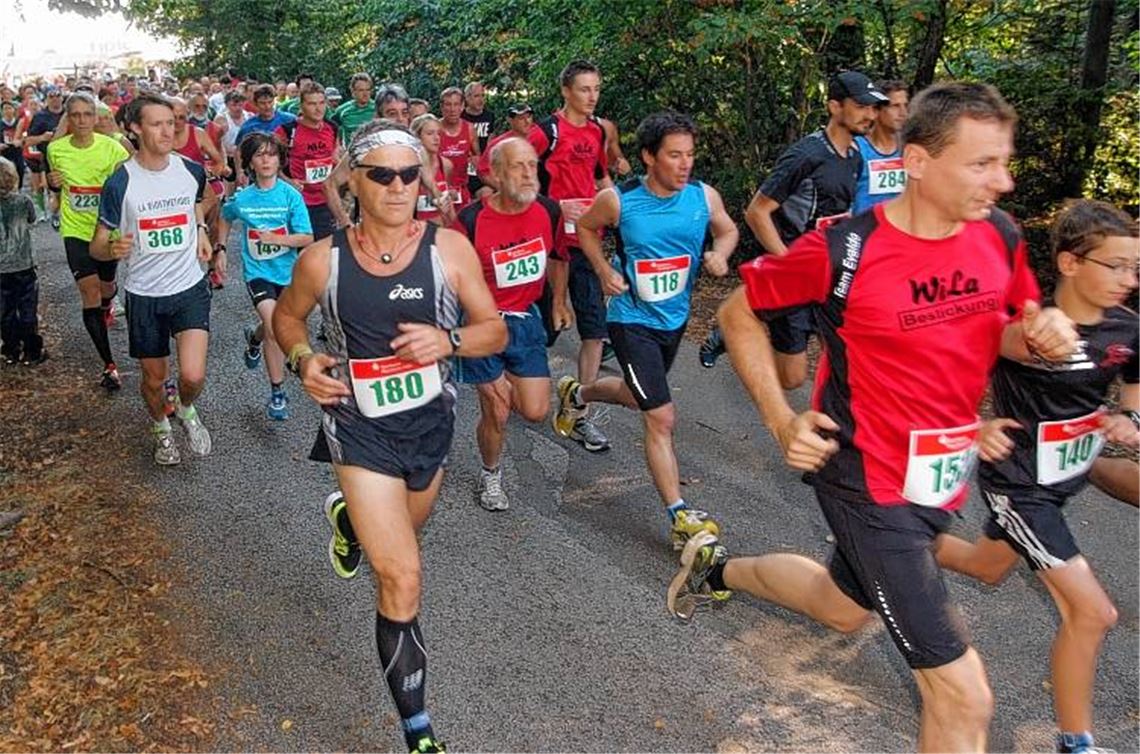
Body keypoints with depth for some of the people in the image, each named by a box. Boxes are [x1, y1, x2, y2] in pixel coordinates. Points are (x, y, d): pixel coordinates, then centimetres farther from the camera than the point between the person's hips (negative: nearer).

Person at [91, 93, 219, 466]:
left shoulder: (191, 170, -4)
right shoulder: (120, 183, -12)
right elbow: (97, 246, -8)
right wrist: (112, 248, -29)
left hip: (190, 286, 1)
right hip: (144, 294, -1)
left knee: (193, 376, -14)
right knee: (154, 379, 13)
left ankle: (186, 409, 22)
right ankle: (162, 429, 44)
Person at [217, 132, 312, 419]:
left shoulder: (291, 195, -10)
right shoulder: (242, 198, -5)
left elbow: (307, 238, -12)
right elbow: (225, 218, 18)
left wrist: (277, 238, -25)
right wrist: (221, 247, 11)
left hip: (286, 270, 2)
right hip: (257, 270, -1)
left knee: (277, 327, 19)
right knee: (274, 326, -21)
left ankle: (254, 337, 56)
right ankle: (277, 393, -11)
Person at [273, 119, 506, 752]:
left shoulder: (449, 248, -12)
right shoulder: (322, 260, -10)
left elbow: (496, 331, -5)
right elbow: (287, 316, 10)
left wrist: (447, 340, -25)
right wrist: (303, 360, -10)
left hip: (431, 422, 3)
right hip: (361, 427, -3)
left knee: (402, 536, 29)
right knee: (402, 576, -10)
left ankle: (349, 518, 67)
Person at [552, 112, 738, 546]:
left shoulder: (704, 197, -9)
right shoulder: (618, 201, -16)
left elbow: (727, 229, 10)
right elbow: (585, 227, 4)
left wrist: (720, 253, -12)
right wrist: (605, 271, -8)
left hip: (675, 318, 6)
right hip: (633, 320, -5)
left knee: (638, 395, 27)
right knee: (662, 417, -12)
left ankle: (576, 394, 58)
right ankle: (680, 517, -5)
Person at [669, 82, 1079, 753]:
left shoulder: (1001, 234, -4)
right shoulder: (844, 251, -21)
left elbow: (1007, 331, 12)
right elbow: (740, 314, -8)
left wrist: (1041, 336, -11)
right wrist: (782, 421, -14)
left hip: (945, 479, 7)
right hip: (870, 484, -7)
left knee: (843, 607, 30)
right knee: (965, 696, -7)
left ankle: (718, 568, 54)